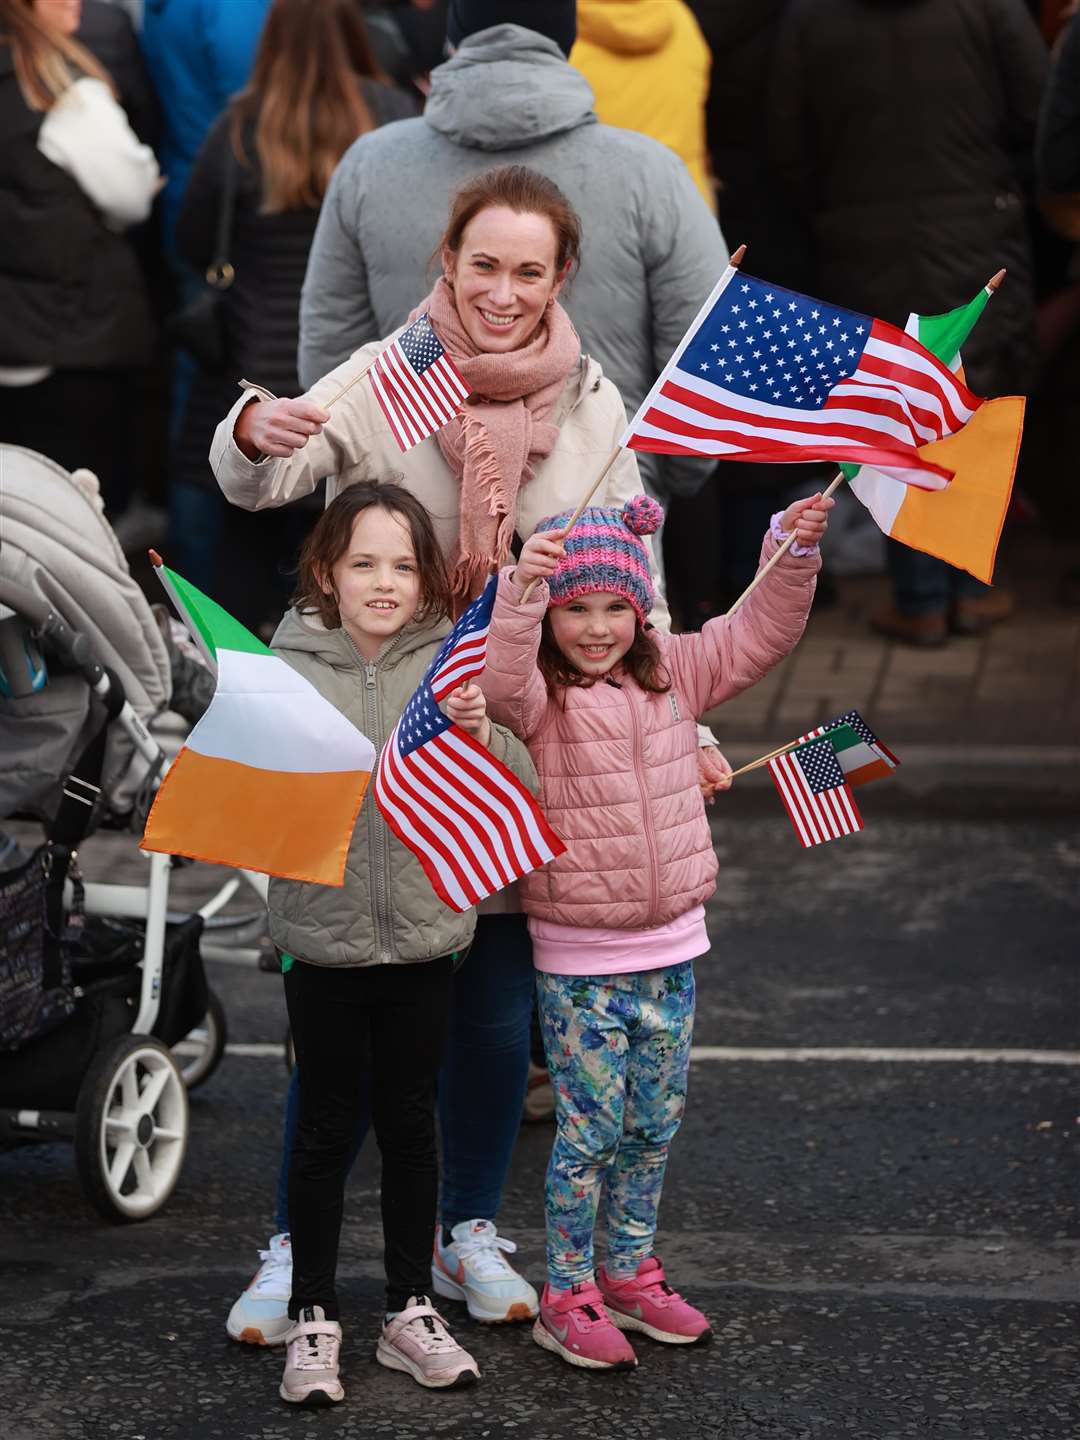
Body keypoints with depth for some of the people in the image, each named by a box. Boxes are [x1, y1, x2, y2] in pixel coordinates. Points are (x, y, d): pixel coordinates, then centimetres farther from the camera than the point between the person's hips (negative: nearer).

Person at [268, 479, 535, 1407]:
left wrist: (482, 735, -23)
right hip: (322, 937, -1)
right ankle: (313, 1320, 19)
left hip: (426, 937, 1)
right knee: (325, 1130, 8)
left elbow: (519, 791, -5)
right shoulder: (289, 668, -5)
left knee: (412, 1125, 13)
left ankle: (411, 1311, 26)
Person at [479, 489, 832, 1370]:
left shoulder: (674, 675, 4)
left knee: (654, 1125, 16)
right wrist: (522, 586, -49)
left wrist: (795, 551, -9)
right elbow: (503, 684, -34)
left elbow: (759, 634, 6)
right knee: (589, 1130, -1)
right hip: (578, 960, -5)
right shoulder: (542, 700, -12)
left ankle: (630, 1274, 31)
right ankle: (567, 1300, 11)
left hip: (669, 949, 5)